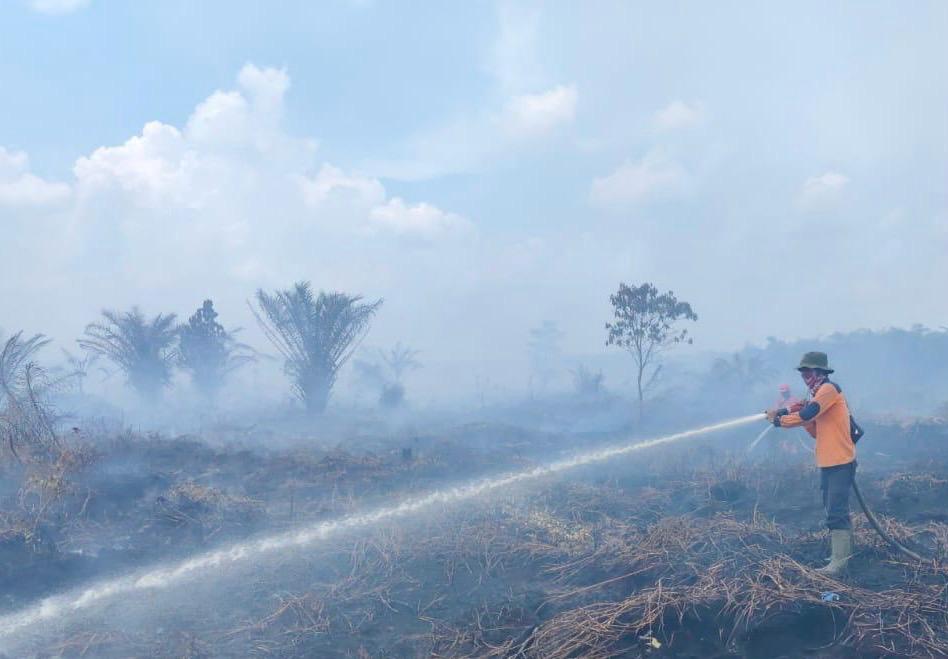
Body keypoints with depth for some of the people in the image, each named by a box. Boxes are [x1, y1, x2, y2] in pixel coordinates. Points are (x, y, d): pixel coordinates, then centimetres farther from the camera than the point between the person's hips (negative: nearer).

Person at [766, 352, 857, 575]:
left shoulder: (829, 389, -12)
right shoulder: (819, 394, 17)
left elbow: (806, 414, -23)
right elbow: (817, 431, 16)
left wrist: (778, 420, -11)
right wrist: (804, 419, 1)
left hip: (840, 462, -10)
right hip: (827, 462, 10)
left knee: (837, 512, -11)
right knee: (834, 510, 16)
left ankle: (839, 561, -11)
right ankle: (844, 551, 24)